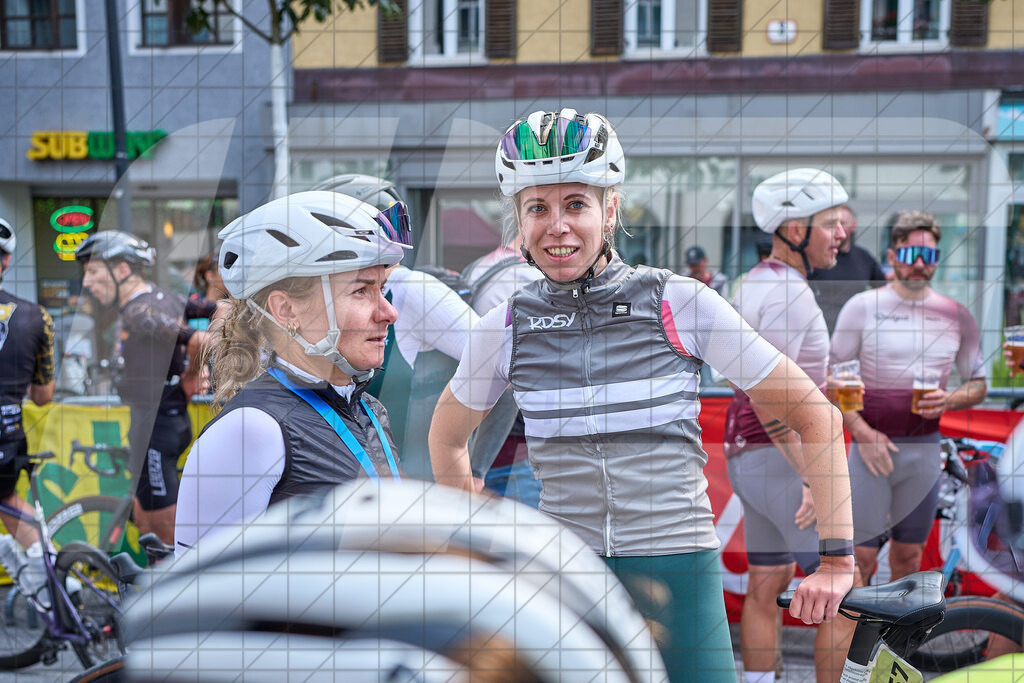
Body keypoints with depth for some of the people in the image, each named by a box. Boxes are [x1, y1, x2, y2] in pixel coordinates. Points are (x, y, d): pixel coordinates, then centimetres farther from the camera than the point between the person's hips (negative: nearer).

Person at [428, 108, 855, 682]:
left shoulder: (682, 304, -6)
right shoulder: (507, 326, 1)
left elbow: (816, 417, -1)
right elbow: (448, 437, 19)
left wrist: (838, 559, -4)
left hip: (678, 574, -1)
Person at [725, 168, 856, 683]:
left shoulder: (755, 284, 13)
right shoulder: (789, 294, -19)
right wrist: (812, 477, -26)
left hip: (748, 456, 10)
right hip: (779, 460, -10)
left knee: (765, 589, 14)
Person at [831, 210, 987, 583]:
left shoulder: (956, 315, 4)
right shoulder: (862, 306, -3)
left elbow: (978, 384, 12)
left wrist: (949, 400, -11)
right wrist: (861, 431, -13)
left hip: (925, 450, 3)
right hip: (872, 444, -3)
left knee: (908, 556, 12)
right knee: (861, 555, -5)